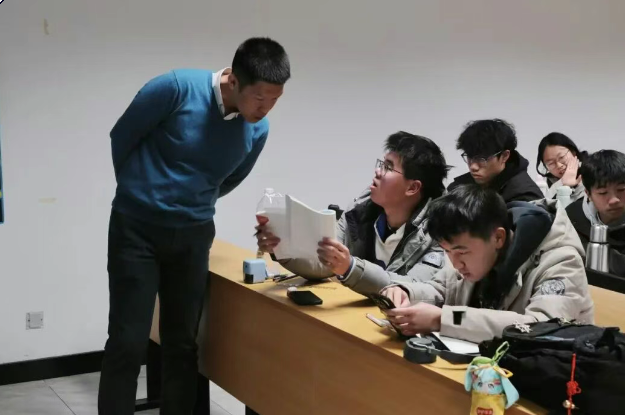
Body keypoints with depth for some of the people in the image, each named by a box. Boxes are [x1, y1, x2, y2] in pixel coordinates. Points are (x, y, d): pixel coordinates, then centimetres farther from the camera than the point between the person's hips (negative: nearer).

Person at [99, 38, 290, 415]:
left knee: (183, 345, 8)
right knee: (127, 344, -3)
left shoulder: (258, 131, -5)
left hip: (193, 236, 4)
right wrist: (140, 192, 8)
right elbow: (121, 137, -5)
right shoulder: (177, 88, -20)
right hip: (136, 228, -4)